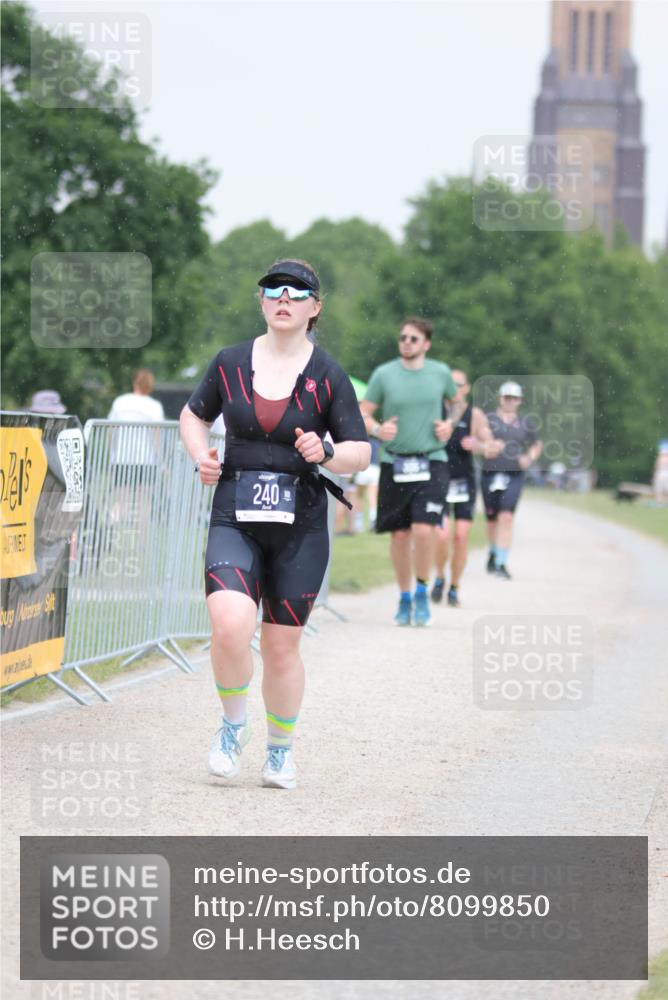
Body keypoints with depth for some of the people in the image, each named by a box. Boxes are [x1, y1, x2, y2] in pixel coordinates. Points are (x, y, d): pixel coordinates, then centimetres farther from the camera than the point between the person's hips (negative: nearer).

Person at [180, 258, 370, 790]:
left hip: (300, 524, 0)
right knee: (231, 625, -23)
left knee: (282, 646, 6)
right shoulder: (230, 362, 4)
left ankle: (281, 750, 29)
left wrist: (326, 453, -18)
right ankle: (234, 725, 4)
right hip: (235, 519, 0)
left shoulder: (328, 376, -1)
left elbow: (361, 451, 3)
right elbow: (194, 415, 21)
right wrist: (201, 456, 1)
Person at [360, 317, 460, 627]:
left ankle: (422, 592, 5)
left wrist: (450, 424, 3)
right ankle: (404, 598, 21)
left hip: (431, 462, -1)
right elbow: (362, 414, 4)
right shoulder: (384, 374, 0)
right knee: (400, 534, 4)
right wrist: (377, 429, -16)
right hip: (394, 463, 1)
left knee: (424, 529, -15)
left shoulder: (440, 372, 4)